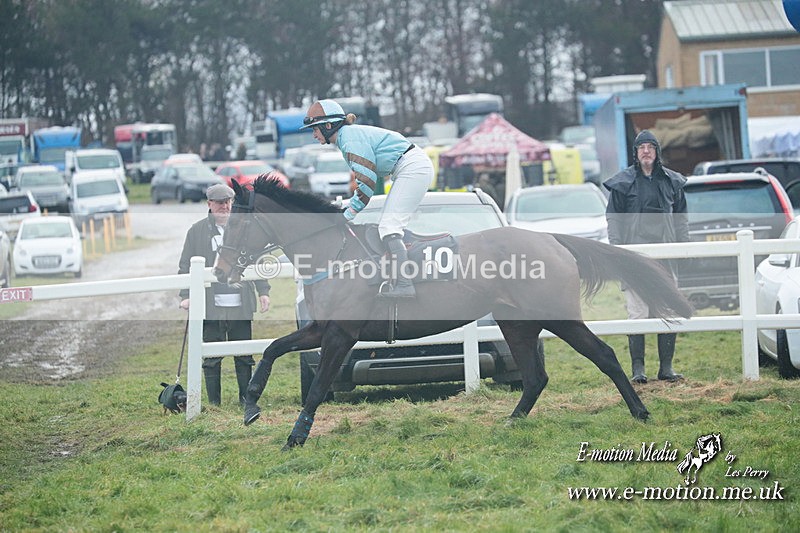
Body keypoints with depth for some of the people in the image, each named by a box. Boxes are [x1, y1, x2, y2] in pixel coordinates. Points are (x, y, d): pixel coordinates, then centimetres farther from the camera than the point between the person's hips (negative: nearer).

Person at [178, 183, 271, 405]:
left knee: (244, 355, 5)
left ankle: (246, 398, 14)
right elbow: (186, 266, 5)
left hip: (240, 304, 2)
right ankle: (214, 401, 6)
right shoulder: (197, 231, 5)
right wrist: (186, 295, -4)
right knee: (211, 357, 1)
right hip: (211, 305, -2)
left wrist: (263, 291, 10)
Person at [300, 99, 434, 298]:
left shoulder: (351, 138, -14)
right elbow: (366, 179, 19)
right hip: (415, 169, 11)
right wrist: (351, 209, 10)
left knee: (388, 227, -16)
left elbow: (366, 181, -19)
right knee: (390, 227, 11)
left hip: (413, 169, -11)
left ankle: (404, 285, -25)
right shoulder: (348, 136, 17)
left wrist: (348, 215, -13)